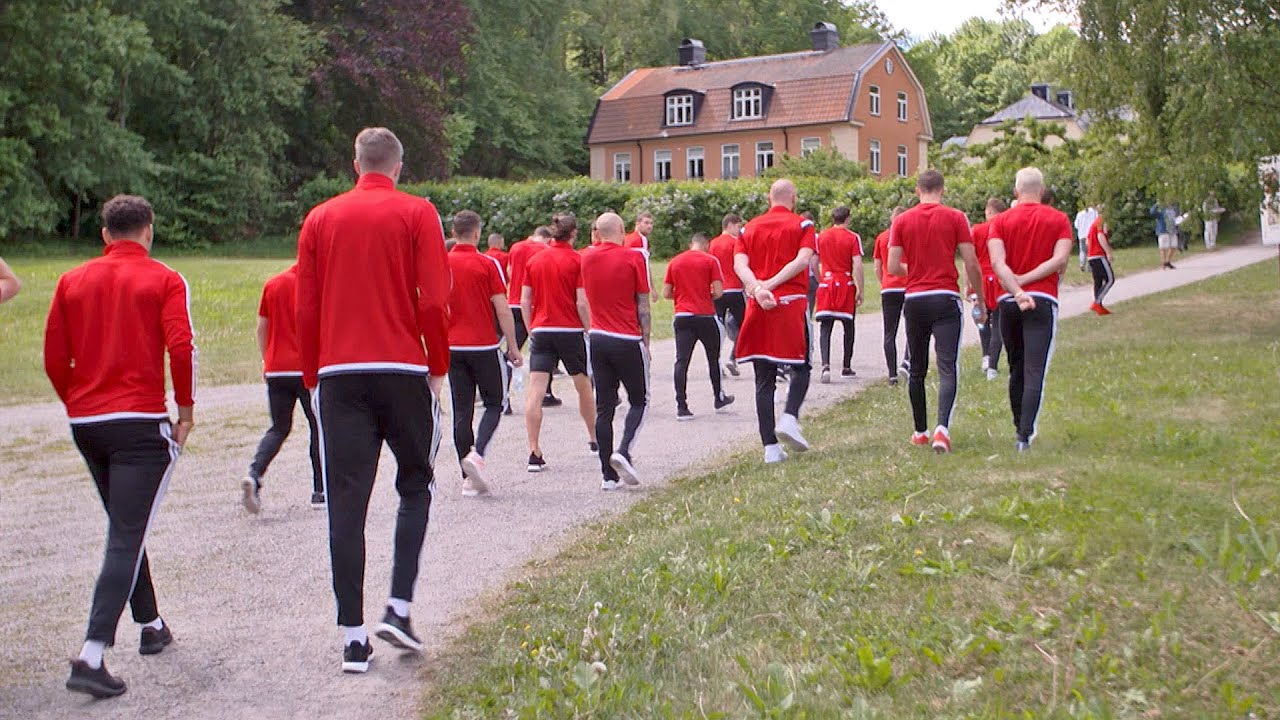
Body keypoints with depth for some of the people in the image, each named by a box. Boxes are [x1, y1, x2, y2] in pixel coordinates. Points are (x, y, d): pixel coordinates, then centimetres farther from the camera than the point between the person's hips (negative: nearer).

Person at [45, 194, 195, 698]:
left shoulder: (72, 282, 10)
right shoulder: (164, 281, -2)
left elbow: (54, 358, 8)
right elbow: (181, 348, -13)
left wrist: (78, 405, 18)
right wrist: (186, 409, -3)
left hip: (85, 423, 5)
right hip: (141, 423, -5)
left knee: (125, 529, 21)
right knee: (127, 539, -7)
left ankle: (151, 627, 32)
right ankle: (91, 658, -17)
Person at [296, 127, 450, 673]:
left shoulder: (320, 219, 9)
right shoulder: (417, 214, 1)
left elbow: (305, 309, 7)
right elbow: (434, 303, -6)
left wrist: (313, 377, 14)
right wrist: (438, 368, 4)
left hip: (338, 376, 2)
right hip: (404, 371, -2)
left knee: (346, 503, 3)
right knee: (415, 486, 14)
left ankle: (353, 637, 4)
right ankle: (399, 609, 3)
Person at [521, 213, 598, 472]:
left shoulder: (534, 260, 6)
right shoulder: (577, 260, -5)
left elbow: (525, 301, 6)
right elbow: (582, 303, -10)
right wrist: (590, 330, -1)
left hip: (541, 331, 2)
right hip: (570, 331, -2)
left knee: (535, 392, -5)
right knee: (583, 386, 18)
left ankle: (534, 453, -14)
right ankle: (595, 440, 33)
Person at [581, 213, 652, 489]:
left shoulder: (587, 259, 4)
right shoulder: (633, 257, -6)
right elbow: (643, 306, -5)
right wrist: (646, 342, 2)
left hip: (598, 339, 4)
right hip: (628, 340, -4)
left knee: (603, 407, 6)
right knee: (639, 401, 10)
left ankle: (608, 475, 5)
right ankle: (623, 452, -13)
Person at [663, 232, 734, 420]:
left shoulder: (674, 262, 7)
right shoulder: (710, 260, -3)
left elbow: (666, 293, 6)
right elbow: (718, 292, -9)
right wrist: (707, 296, 11)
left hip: (682, 317, 2)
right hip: (705, 316, -2)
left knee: (682, 361, -1)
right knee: (713, 358, 16)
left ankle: (681, 407, -7)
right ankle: (718, 399, 30)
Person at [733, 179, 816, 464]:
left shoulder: (750, 227, 14)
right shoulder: (802, 225, 4)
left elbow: (739, 264, -2)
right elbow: (802, 260, -13)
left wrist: (758, 288, -15)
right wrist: (772, 284, -15)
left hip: (757, 308, 3)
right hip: (791, 303, -3)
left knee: (764, 379, 6)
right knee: (801, 368, 14)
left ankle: (770, 446, 3)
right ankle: (789, 417, -11)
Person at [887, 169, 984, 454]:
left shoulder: (902, 220, 4)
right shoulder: (955, 218, -1)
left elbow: (893, 266, 2)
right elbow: (971, 264, -3)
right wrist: (980, 301, 7)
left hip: (914, 299, 2)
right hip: (945, 298, -2)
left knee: (917, 370, 14)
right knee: (948, 368, -6)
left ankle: (920, 432, 21)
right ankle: (943, 427, -24)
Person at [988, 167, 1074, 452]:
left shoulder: (1001, 222, 5)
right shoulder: (1059, 220, 4)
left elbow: (997, 262, -11)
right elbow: (1060, 260, -10)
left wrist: (1017, 291, -18)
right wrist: (1024, 281, -8)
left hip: (1009, 301, 2)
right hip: (1043, 300, -2)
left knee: (1017, 369, 17)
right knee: (1035, 372, -7)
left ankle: (1021, 428, 29)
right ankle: (1025, 436, -19)